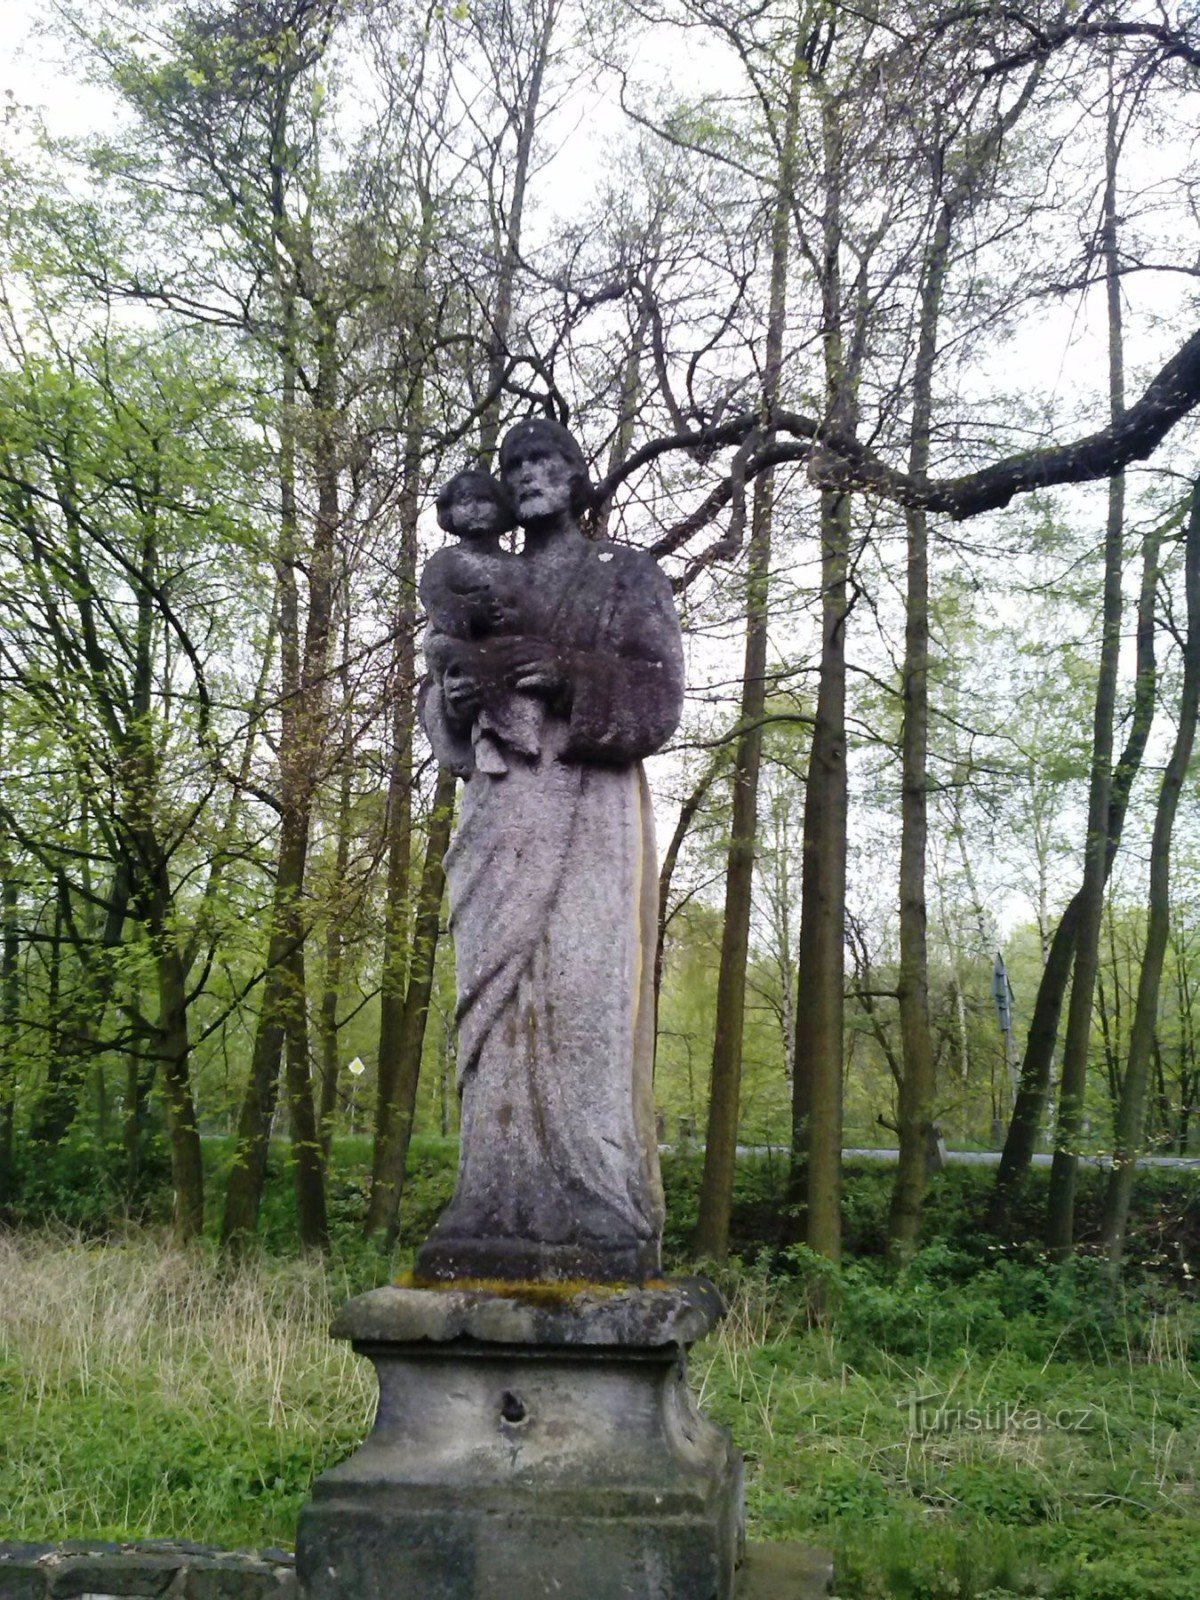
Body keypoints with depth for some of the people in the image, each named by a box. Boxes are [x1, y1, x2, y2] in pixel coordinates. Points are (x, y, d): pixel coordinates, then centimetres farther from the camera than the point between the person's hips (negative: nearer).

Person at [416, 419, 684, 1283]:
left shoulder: (626, 575, 10)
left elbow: (659, 694, -1)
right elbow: (443, 716, 19)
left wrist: (570, 676, -18)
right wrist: (454, 696, -5)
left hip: (588, 809, -5)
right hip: (501, 814, 5)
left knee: (583, 1000, -12)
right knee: (500, 1007, -2)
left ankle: (601, 1222, -11)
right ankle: (504, 1218, -1)